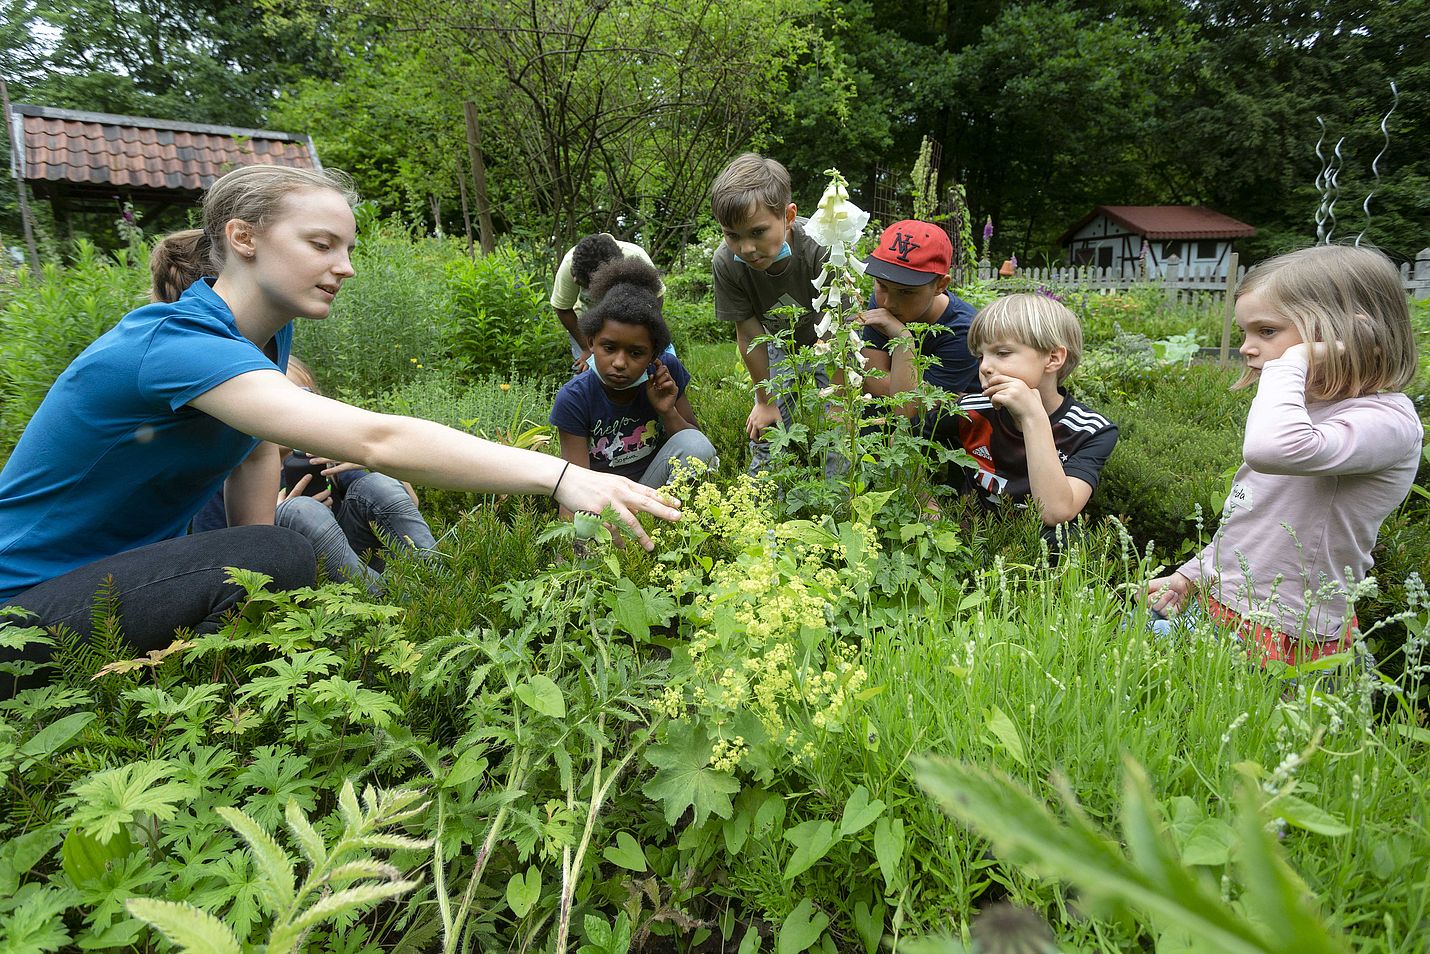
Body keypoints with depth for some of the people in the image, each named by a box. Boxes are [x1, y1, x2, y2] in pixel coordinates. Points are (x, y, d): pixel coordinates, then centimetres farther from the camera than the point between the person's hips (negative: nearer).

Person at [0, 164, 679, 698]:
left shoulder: (269, 334, -3)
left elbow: (256, 447, 5)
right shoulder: (175, 345, -31)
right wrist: (558, 475, -50)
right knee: (278, 560, -30)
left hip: (130, 565, 8)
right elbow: (376, 440, -44)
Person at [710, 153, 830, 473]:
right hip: (781, 344, 3)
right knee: (765, 432, 2)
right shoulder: (726, 262, -28)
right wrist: (766, 401, -8)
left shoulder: (822, 249, -37)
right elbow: (749, 335, -17)